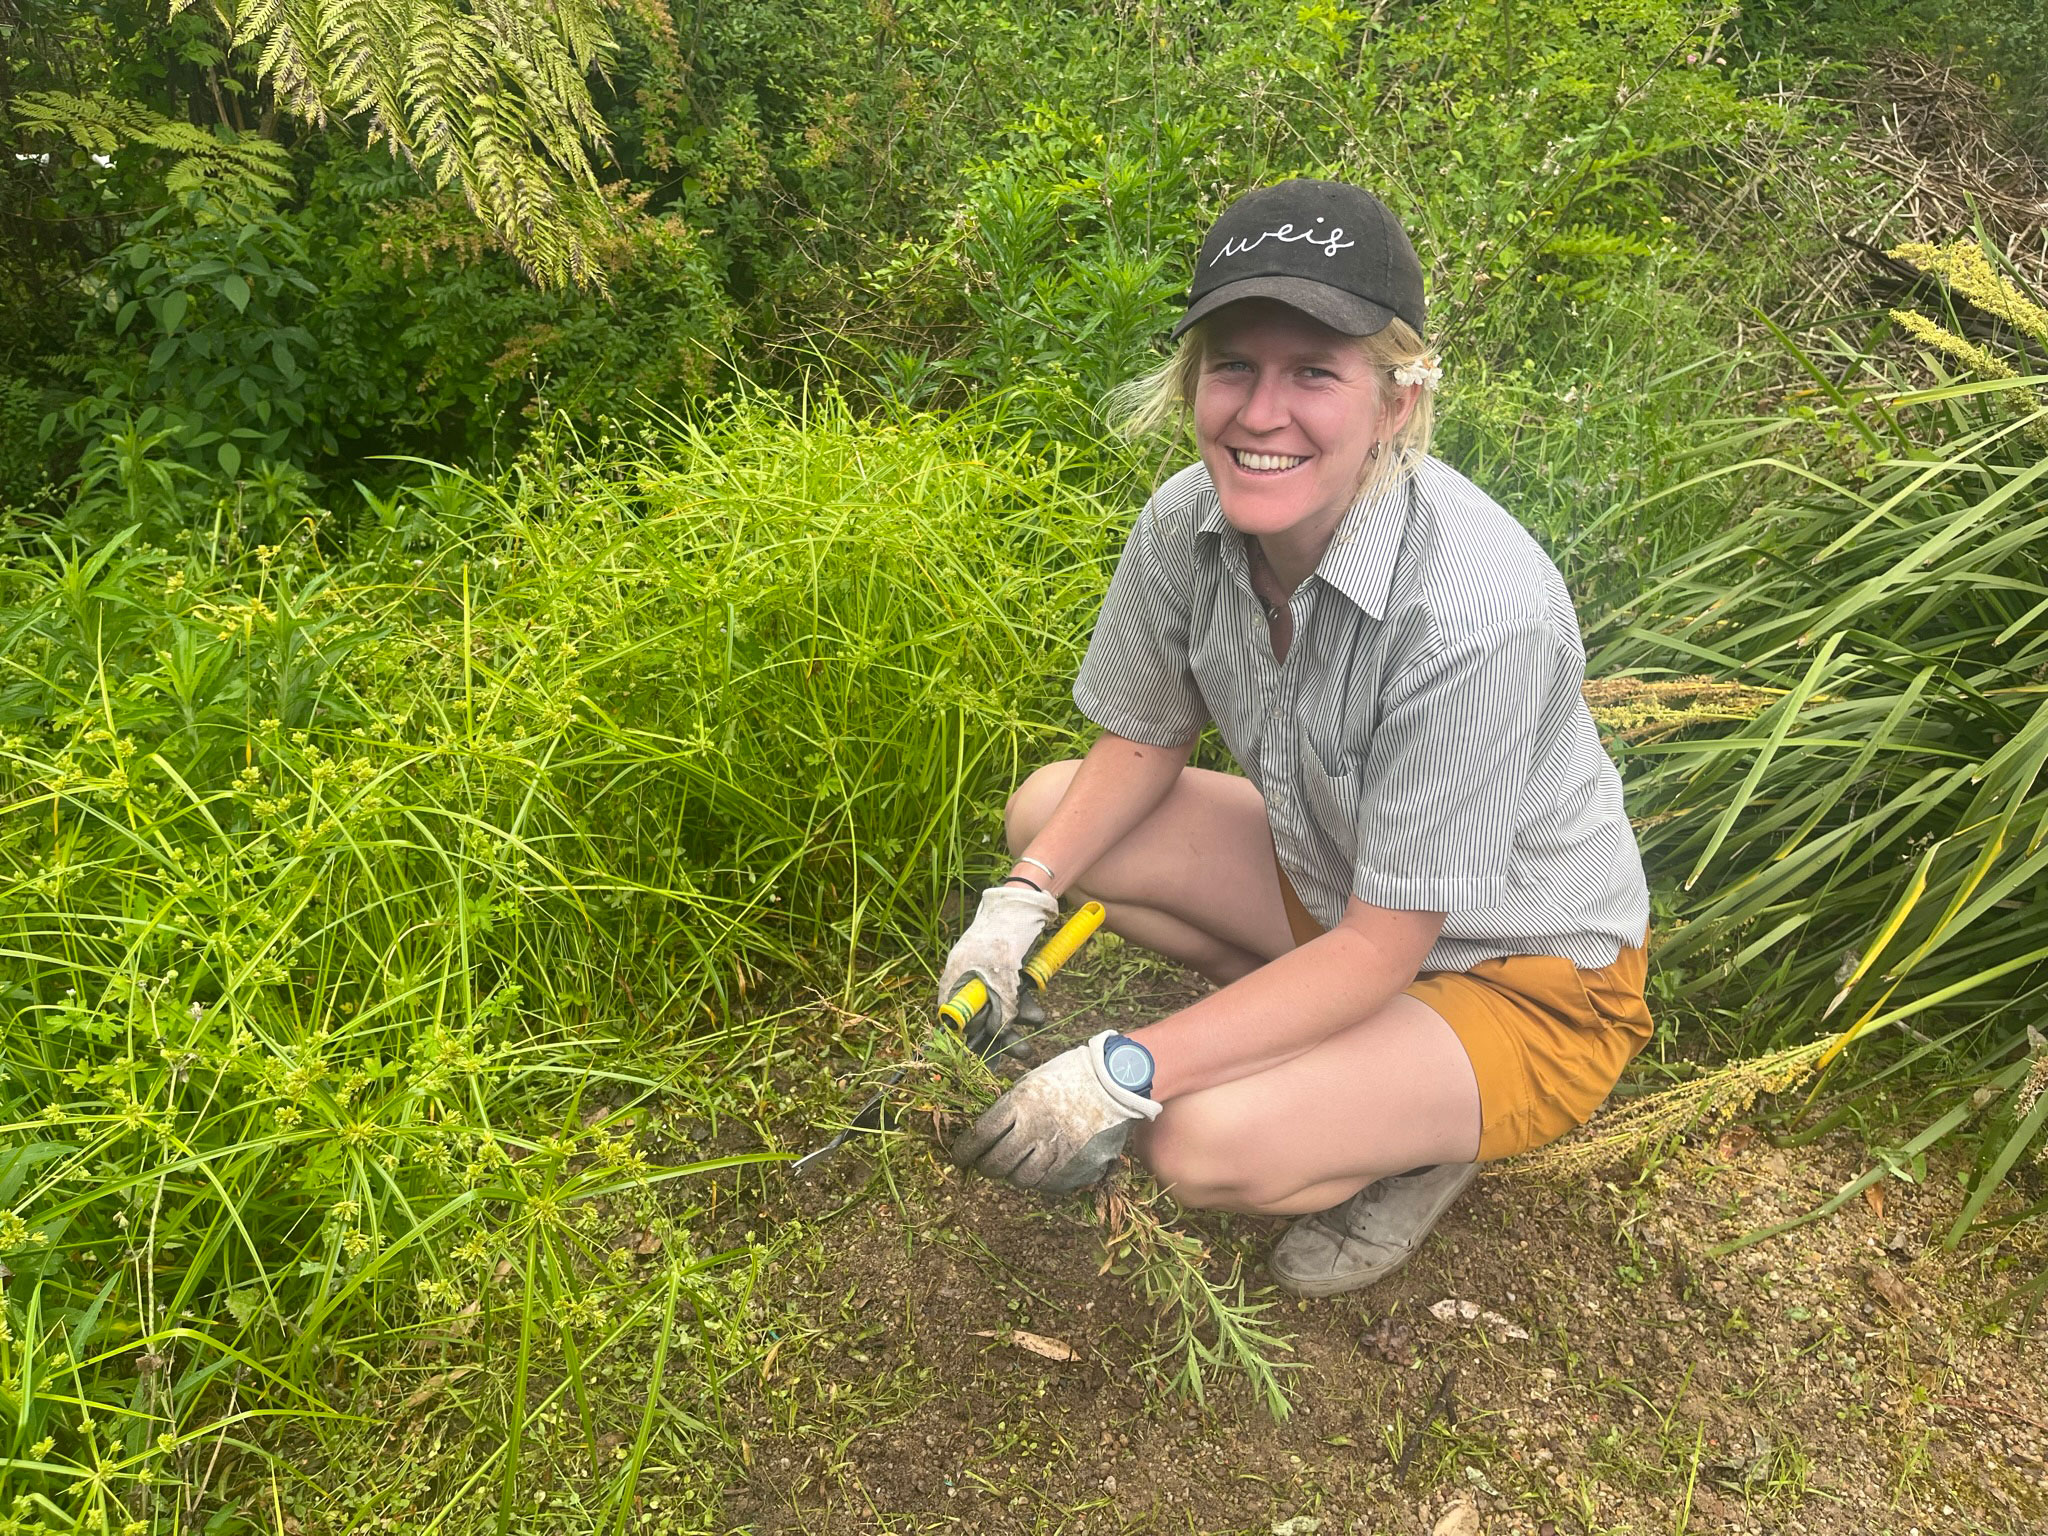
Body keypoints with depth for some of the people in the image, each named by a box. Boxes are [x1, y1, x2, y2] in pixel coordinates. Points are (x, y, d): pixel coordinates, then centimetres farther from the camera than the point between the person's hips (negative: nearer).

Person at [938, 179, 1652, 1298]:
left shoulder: (1477, 614, -36)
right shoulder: (1187, 521, -16)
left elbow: (1380, 946, -28)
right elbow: (1146, 742, 1)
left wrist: (1124, 1073, -30)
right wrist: (1020, 906, -14)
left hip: (1527, 982, -6)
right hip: (1333, 880, 7)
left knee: (1207, 1143, -28)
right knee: (1048, 808, -4)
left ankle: (1421, 1137, 6)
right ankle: (1304, 1029, 7)